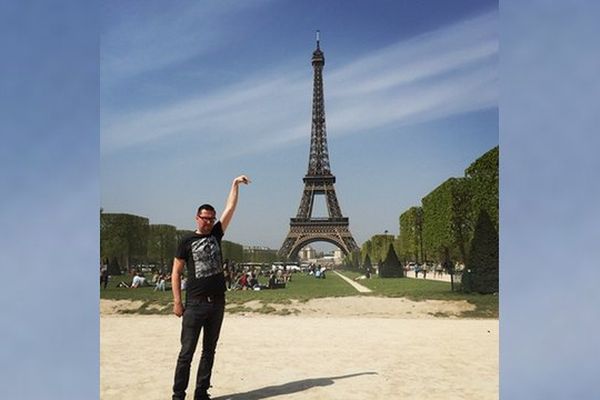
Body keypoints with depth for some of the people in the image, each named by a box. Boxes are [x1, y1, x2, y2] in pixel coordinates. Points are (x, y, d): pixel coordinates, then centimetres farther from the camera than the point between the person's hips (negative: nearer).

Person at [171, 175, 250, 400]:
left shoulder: (216, 234, 10)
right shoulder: (187, 242, 0)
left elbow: (230, 208, 8)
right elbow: (176, 273, 0)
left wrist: (235, 184, 6)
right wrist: (177, 301, -6)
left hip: (217, 302, 4)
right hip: (195, 303, -4)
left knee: (209, 351, 11)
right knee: (187, 351, 0)